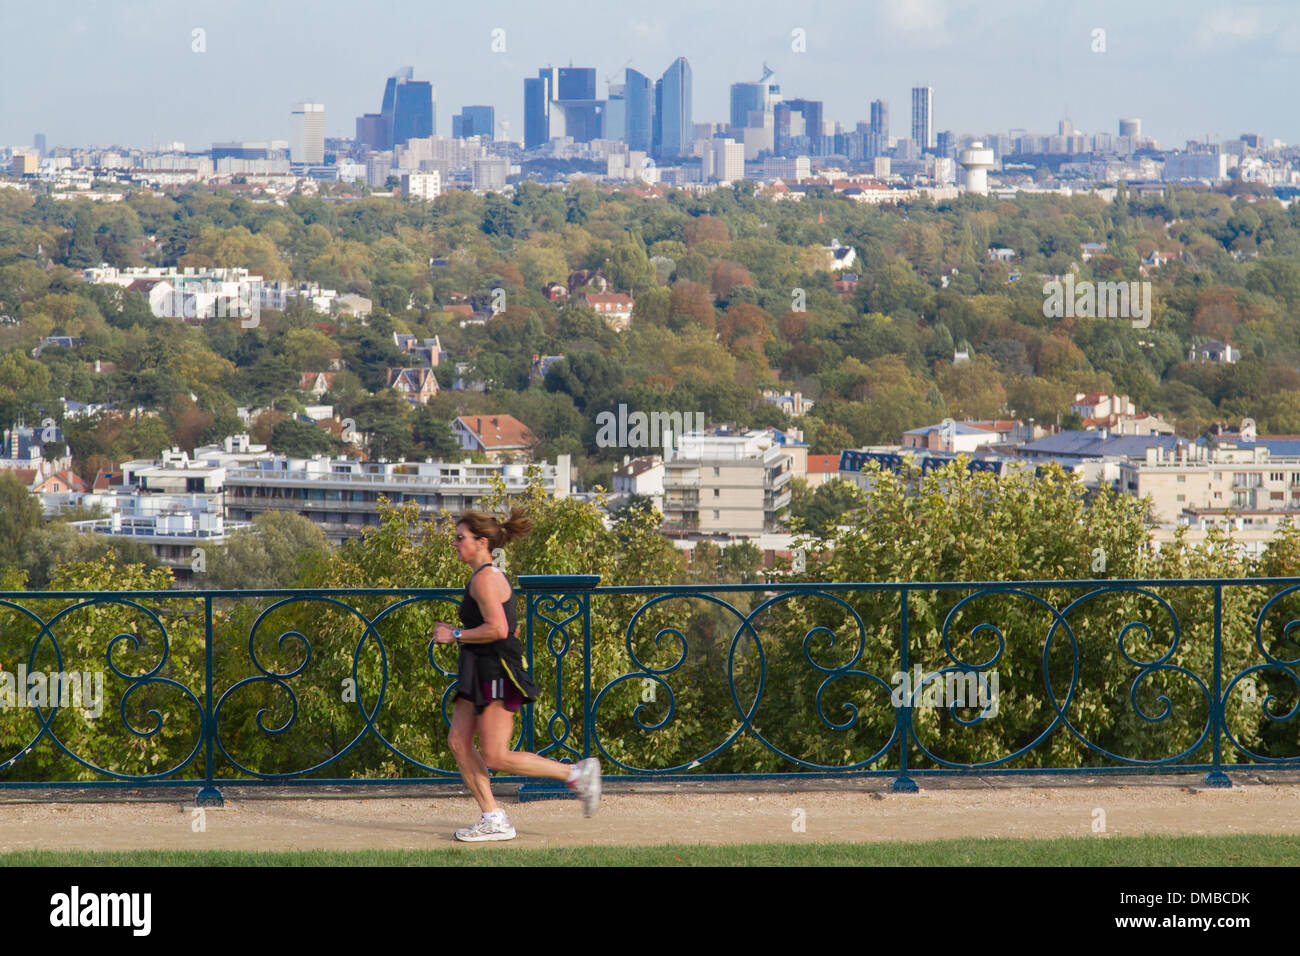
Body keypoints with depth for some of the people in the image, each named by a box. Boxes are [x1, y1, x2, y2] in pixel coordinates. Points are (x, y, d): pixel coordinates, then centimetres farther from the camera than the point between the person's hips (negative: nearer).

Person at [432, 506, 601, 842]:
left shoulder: (485, 579, -16)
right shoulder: (489, 575, 15)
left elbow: (497, 629, -26)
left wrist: (456, 635, -16)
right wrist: (456, 634, 18)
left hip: (496, 674, -10)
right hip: (481, 673, 10)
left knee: (496, 758, -8)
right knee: (458, 742, 6)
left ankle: (576, 773, -2)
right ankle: (493, 819, 7)